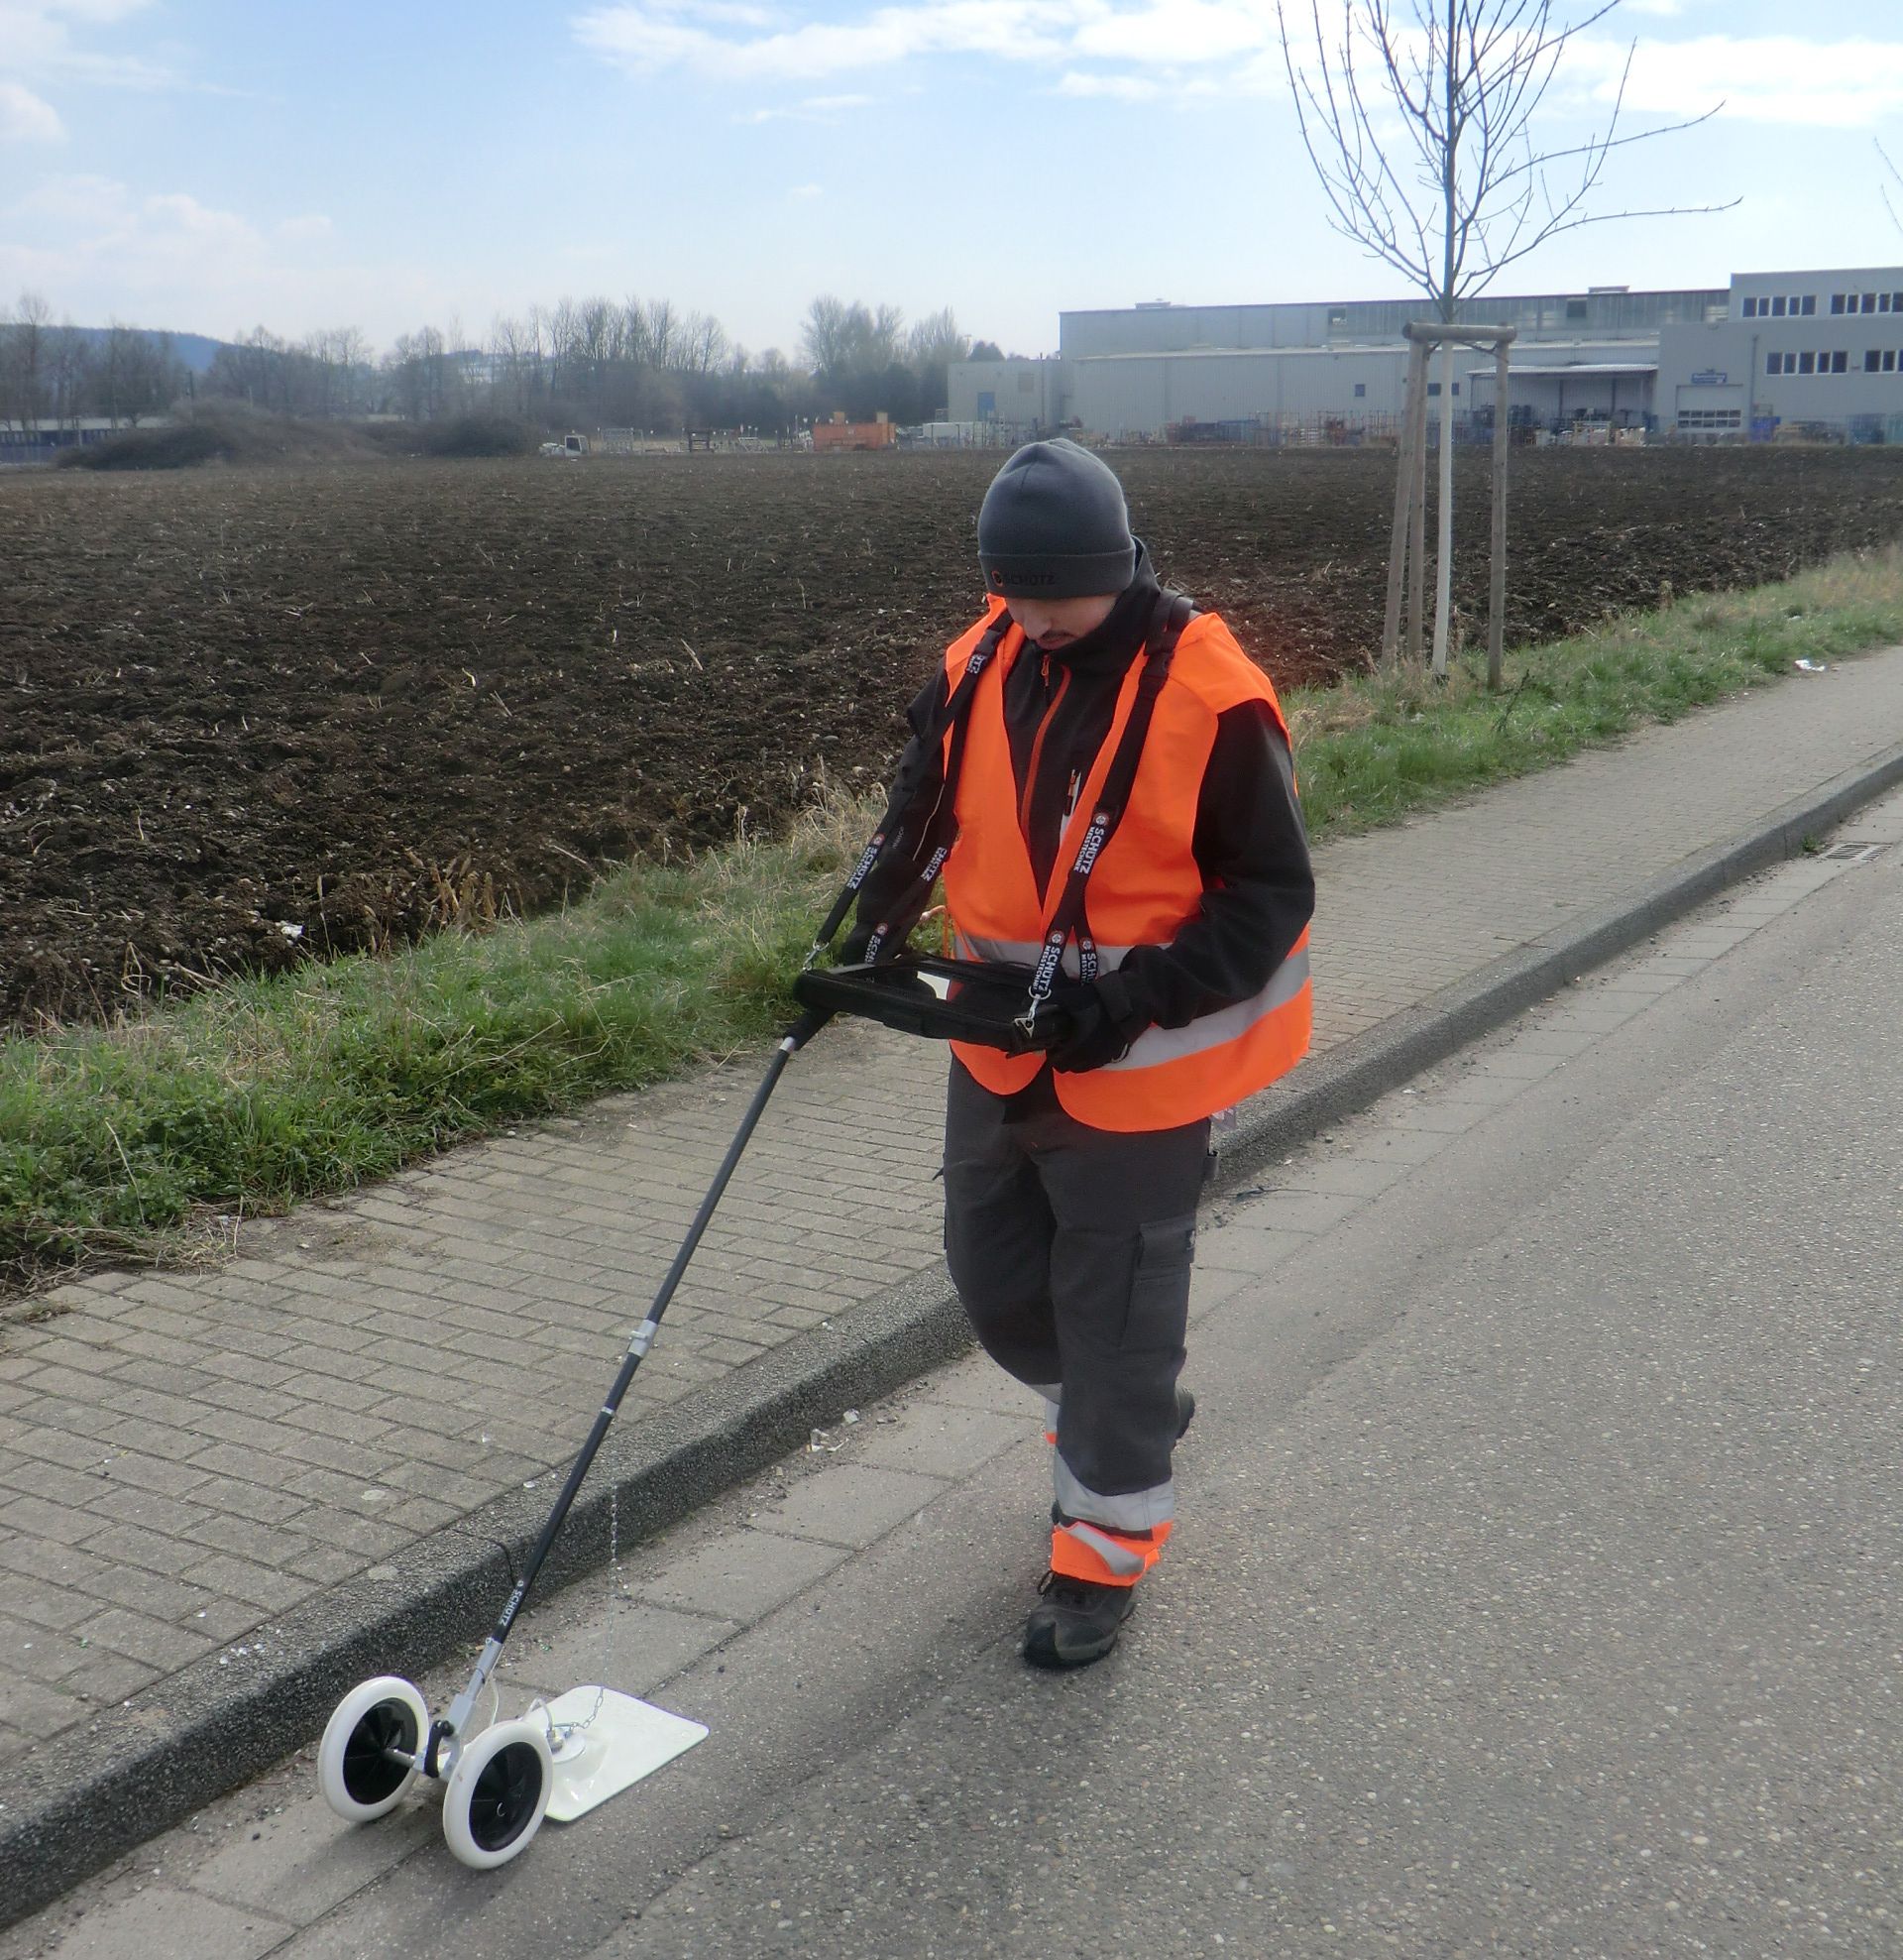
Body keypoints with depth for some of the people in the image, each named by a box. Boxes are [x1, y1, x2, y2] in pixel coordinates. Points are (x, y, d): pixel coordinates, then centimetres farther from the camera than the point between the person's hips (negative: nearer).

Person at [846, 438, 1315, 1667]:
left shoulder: (1212, 700, -19)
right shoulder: (981, 666, -2)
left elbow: (1272, 896, -15)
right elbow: (924, 810, 12)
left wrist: (1141, 997, -25)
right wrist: (882, 922, -6)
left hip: (1140, 1068, -6)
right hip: (1001, 1047, 7)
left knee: (1115, 1310, 5)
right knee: (993, 1276, 19)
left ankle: (1107, 1550, 25)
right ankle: (1127, 1417, 47)